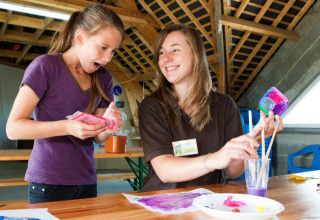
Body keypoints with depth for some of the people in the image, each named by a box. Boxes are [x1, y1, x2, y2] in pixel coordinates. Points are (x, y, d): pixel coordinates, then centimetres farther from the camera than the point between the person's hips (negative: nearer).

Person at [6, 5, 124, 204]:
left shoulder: (103, 78, 4)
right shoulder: (45, 66, -11)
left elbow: (97, 137, 8)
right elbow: (13, 128, -15)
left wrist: (108, 126, -15)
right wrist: (67, 127, -29)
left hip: (87, 182, 5)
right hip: (49, 184, -5)